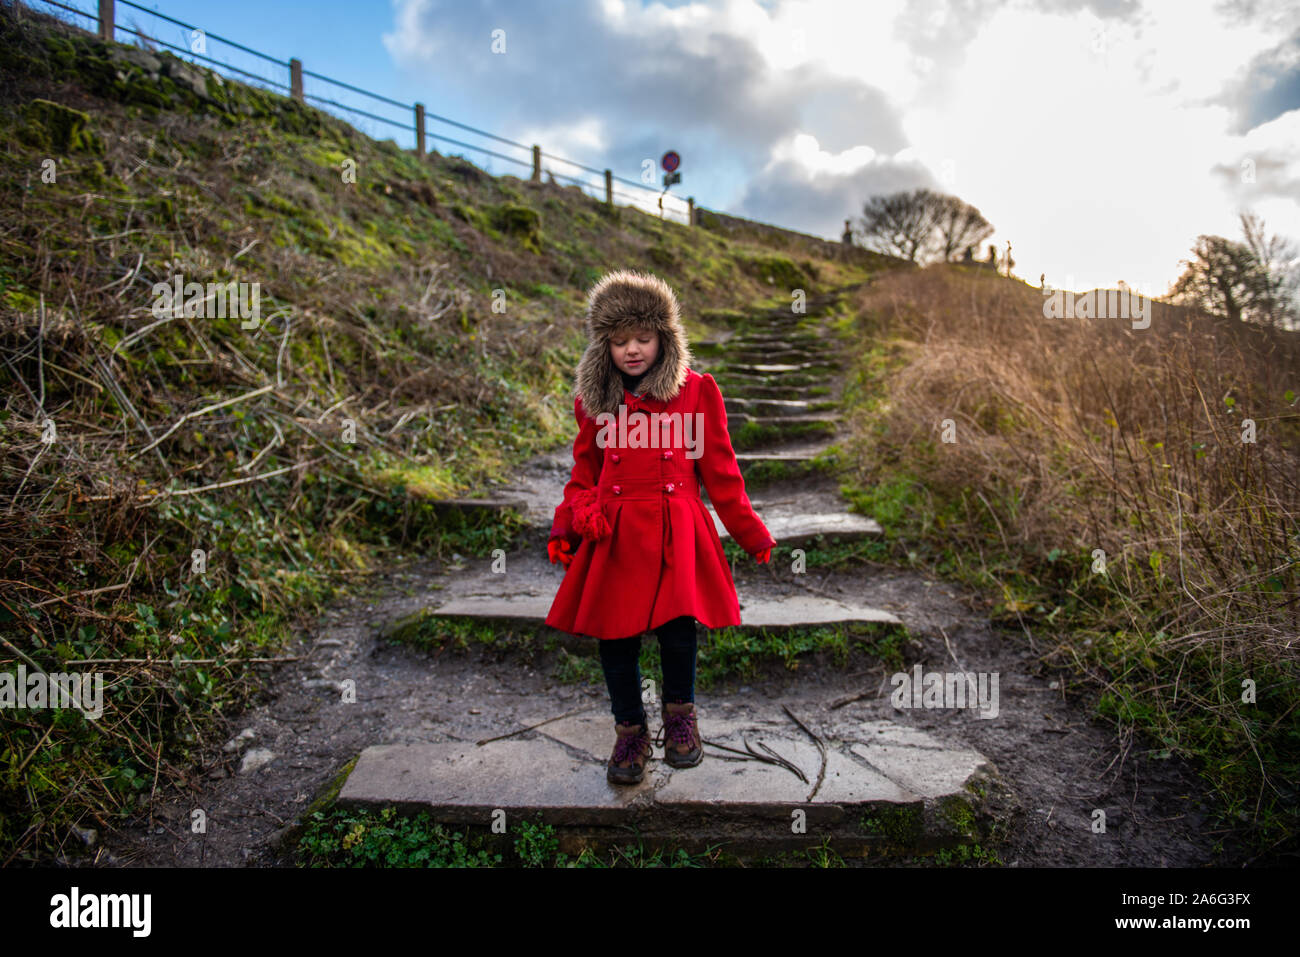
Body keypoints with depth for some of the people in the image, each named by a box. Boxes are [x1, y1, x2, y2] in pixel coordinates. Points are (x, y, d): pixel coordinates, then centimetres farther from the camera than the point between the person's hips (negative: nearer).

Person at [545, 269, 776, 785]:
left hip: (677, 533, -2)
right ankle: (630, 732, 27)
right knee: (615, 637, 2)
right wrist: (571, 523, 0)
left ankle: (679, 712, 19)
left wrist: (753, 534, 6)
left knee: (677, 630, -14)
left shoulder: (696, 390, 4)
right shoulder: (593, 399, 10)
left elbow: (720, 471, 7)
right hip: (613, 537, 2)